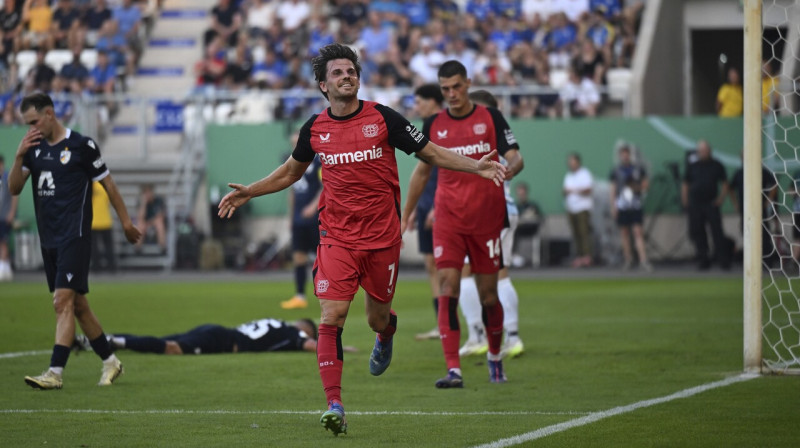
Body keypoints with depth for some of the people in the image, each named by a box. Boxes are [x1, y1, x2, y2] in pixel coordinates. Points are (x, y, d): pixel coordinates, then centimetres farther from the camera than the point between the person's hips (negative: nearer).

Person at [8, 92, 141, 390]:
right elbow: (14, 188, 7)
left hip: (74, 237, -7)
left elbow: (107, 183, 0)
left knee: (63, 301, -15)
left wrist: (126, 222, 4)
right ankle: (110, 362, 23)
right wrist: (19, 156, -8)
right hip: (48, 239, 7)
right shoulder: (35, 148, 10)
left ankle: (55, 373, -20)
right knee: (77, 305, 11)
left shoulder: (81, 145, -7)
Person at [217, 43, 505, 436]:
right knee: (331, 318, -14)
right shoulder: (315, 128, 3)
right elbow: (292, 171, 22)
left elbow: (432, 153, 3)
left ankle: (387, 330, 50)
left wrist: (476, 167, -8)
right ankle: (334, 404, -14)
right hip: (337, 237, 1)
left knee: (377, 319, 10)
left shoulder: (382, 118, -4)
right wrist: (247, 193, 16)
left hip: (382, 237, 0)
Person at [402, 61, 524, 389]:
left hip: (487, 219, -1)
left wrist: (511, 168, -31)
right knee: (448, 289, -12)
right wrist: (405, 216, 19)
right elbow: (422, 171, 18)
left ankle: (495, 356, 30)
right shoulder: (434, 125, 8)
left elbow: (515, 156, -6)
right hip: (448, 220, 1)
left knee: (488, 292, 4)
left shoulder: (490, 118, 0)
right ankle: (453, 370, -16)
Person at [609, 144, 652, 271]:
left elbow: (646, 183, 12)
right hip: (621, 206, 1)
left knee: (638, 232, -8)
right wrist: (613, 206, 3)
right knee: (624, 232, 5)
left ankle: (643, 260, -12)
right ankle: (628, 259, 16)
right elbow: (613, 189, 8)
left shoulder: (639, 169, 5)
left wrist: (640, 188, -10)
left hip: (636, 206, -1)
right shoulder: (616, 171, 6)